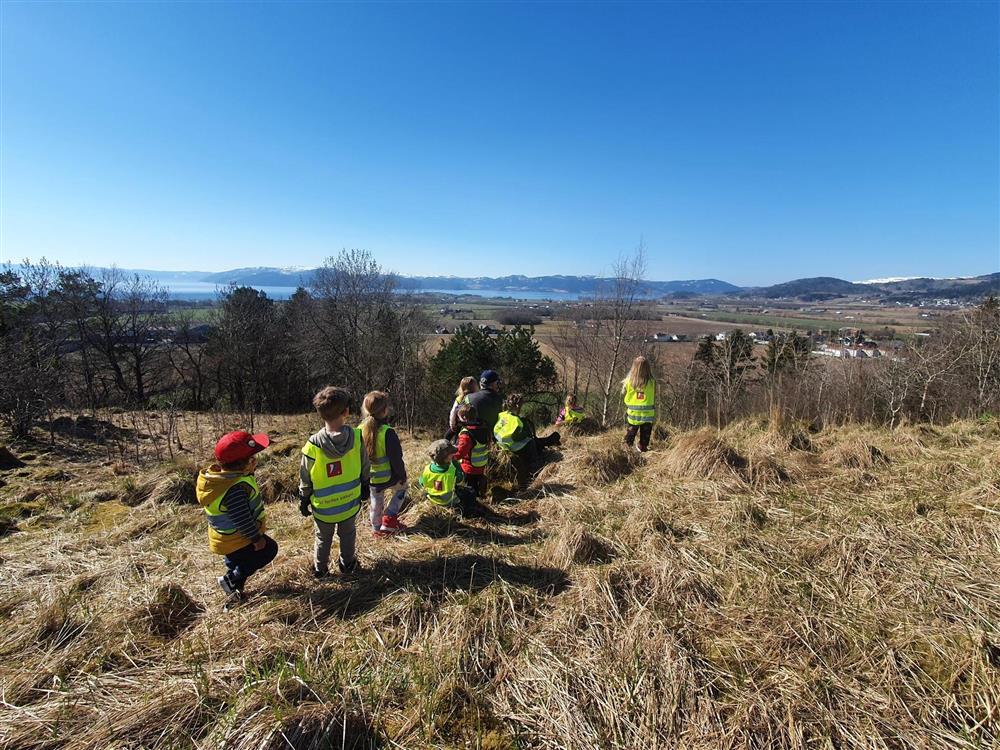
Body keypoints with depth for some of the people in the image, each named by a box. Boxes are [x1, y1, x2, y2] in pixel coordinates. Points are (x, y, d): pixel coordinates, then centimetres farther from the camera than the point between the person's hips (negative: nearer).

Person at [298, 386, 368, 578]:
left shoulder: (313, 445, -26)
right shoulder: (356, 437, -22)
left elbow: (305, 479, -11)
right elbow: (365, 468, -6)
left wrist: (303, 500, 7)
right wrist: (365, 486, 13)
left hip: (323, 506, -1)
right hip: (350, 502, 1)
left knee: (323, 538, 24)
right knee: (347, 534, 26)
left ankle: (320, 569, 42)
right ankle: (347, 564, 44)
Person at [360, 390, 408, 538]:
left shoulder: (360, 431, -10)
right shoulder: (388, 433, -27)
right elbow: (396, 459, -20)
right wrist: (402, 475, -4)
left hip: (370, 479, 5)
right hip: (389, 478, -5)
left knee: (376, 503, 27)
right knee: (402, 487, 25)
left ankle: (376, 528, 43)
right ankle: (389, 520, 16)